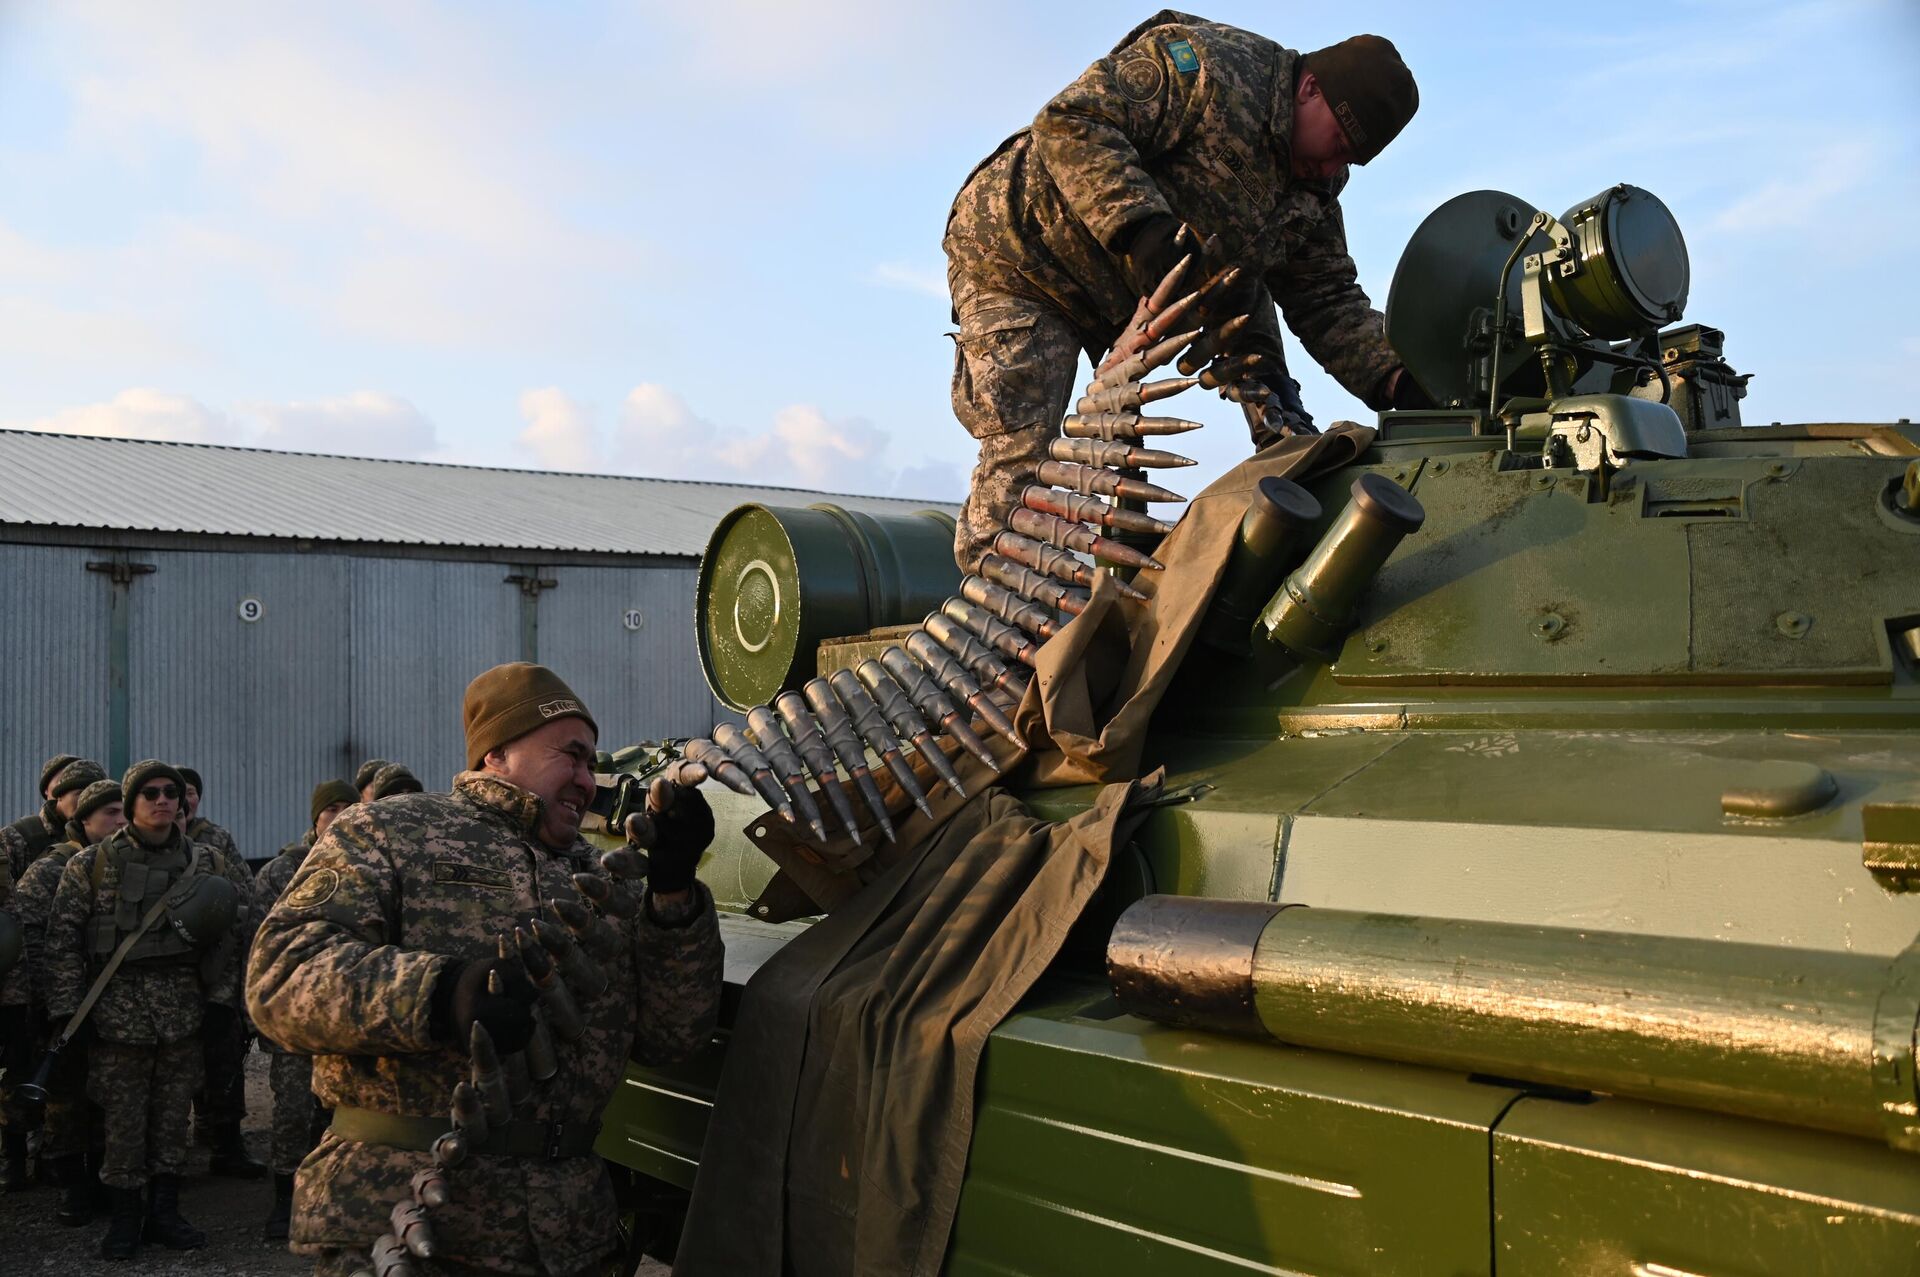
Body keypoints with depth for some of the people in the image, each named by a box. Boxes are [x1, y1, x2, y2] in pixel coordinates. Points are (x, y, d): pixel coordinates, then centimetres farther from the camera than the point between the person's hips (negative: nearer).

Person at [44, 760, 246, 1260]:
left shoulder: (206, 862, 5)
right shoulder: (92, 864, -2)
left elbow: (228, 934, 9)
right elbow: (63, 938, -2)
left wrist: (221, 996, 4)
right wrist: (68, 1009, -7)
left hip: (183, 1012, 2)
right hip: (117, 1008, -2)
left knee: (173, 1115, 7)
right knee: (123, 1119, 2)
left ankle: (163, 1212, 19)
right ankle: (125, 1215, 17)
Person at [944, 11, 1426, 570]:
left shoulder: (1316, 189, 1)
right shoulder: (1208, 64, -23)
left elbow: (1328, 301, 2)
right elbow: (1071, 124, -31)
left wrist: (1395, 380, -15)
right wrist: (1141, 226, -43)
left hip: (1127, 297, 8)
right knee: (1022, 461, -15)